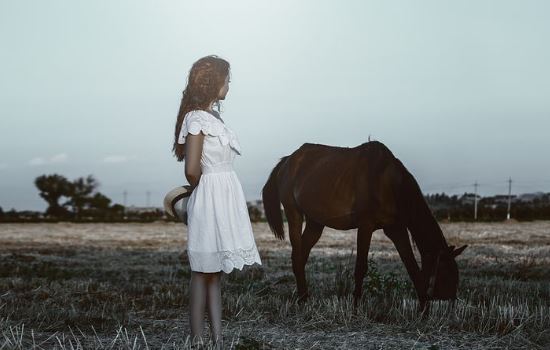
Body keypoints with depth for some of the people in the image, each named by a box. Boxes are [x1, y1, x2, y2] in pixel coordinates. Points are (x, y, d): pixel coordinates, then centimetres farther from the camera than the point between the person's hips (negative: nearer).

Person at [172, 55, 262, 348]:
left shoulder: (212, 116, 14)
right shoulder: (197, 118, -13)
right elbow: (192, 170, -20)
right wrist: (203, 190, -2)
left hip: (226, 199, 9)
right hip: (210, 200, -9)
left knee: (215, 272, 10)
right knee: (203, 271, -2)